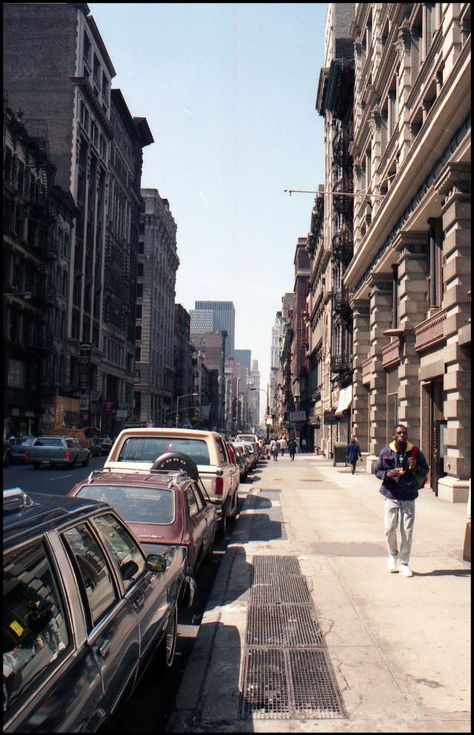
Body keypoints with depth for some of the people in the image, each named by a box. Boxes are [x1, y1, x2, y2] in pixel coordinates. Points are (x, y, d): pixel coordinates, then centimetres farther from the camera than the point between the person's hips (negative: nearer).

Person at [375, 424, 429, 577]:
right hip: (391, 496, -1)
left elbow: (425, 471, 7)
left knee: (407, 531, 4)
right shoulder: (386, 452, -1)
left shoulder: (415, 452, 0)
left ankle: (404, 563, 19)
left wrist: (416, 468, -15)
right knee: (389, 528, -3)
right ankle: (393, 555, 26)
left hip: (409, 497, 1)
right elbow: (377, 471, 4)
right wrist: (387, 474, -17)